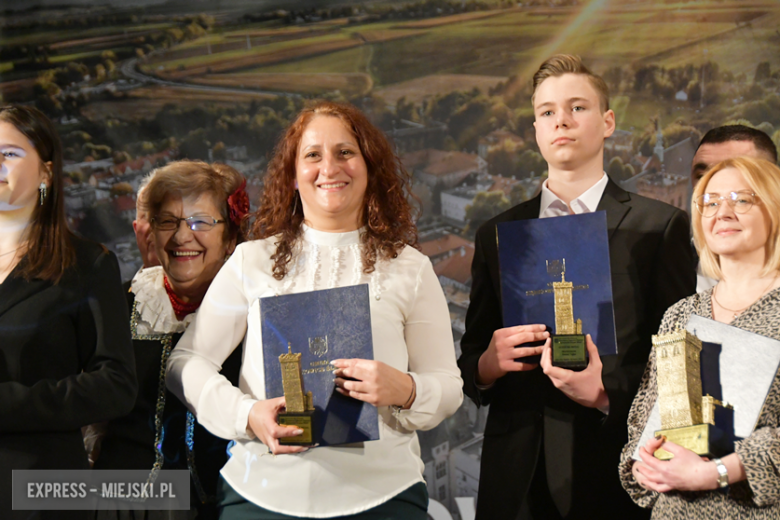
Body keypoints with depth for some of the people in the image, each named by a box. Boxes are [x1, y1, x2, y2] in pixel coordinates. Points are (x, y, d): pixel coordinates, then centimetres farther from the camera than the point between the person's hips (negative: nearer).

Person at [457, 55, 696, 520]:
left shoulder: (660, 226, 2)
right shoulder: (496, 235, 13)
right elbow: (471, 359, 15)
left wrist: (608, 391, -18)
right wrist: (486, 365, -6)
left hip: (617, 475, -3)